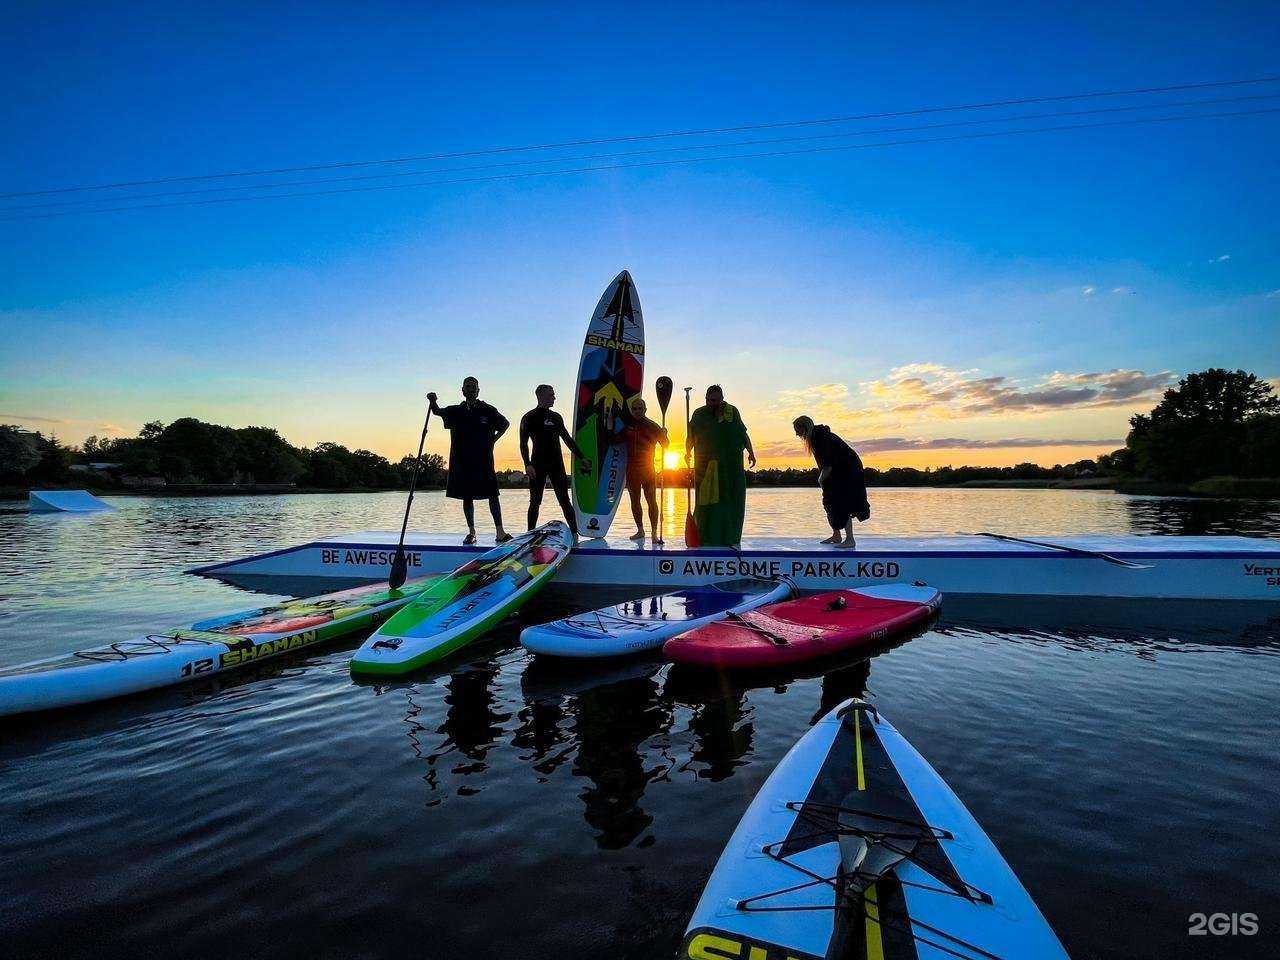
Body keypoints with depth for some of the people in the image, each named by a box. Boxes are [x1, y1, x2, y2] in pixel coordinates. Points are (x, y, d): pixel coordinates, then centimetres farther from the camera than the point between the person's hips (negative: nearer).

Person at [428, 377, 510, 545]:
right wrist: (433, 402, -21)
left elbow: (505, 423, 15)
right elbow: (437, 412, 0)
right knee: (467, 497, 6)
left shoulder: (488, 411, 3)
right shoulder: (455, 411, 10)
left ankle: (500, 532, -4)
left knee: (492, 495, -6)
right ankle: (471, 533, 14)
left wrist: (493, 440, 5)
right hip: (462, 461, 2)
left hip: (484, 461, -2)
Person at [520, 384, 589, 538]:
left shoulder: (556, 417, 13)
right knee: (535, 501, 1)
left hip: (557, 464, 3)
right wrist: (528, 464, -15)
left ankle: (574, 533, -1)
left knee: (564, 500, 0)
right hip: (538, 465, -3)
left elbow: (567, 439, 19)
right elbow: (524, 444, -3)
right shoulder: (529, 418, 1)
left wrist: (581, 457, 15)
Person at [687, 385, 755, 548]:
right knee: (707, 500, -1)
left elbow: (743, 434, 12)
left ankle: (731, 539, 10)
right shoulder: (699, 414, 8)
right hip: (705, 466, -1)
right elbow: (691, 436, 13)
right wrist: (688, 452, 0)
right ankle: (707, 539, 6)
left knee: (732, 499, 2)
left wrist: (751, 452, 5)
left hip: (731, 465, 1)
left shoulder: (732, 412, 8)